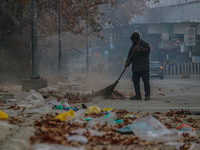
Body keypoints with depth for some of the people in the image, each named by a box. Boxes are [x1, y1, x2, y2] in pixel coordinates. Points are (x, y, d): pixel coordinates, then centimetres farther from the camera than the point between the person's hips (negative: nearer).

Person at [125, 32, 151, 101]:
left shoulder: (144, 44, -1)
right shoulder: (133, 46, 17)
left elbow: (147, 50, -19)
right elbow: (130, 56, 17)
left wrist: (140, 49, -30)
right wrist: (127, 63, 2)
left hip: (144, 67, -6)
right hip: (135, 68, 6)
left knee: (146, 81, -6)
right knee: (135, 81, 5)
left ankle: (147, 95, -3)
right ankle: (138, 95, 11)